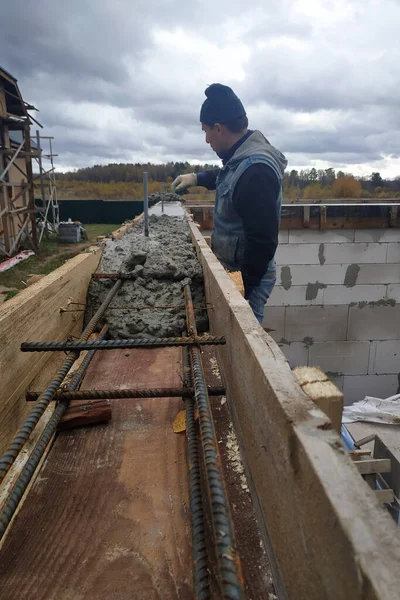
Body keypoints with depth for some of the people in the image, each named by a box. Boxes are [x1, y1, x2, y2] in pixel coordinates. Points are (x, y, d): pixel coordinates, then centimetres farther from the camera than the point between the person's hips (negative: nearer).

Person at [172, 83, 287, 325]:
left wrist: (244, 288, -22)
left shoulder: (256, 169, -27)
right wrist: (197, 178, 19)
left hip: (247, 276, -9)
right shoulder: (243, 157, 5)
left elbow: (263, 242, -28)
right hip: (234, 269, 10)